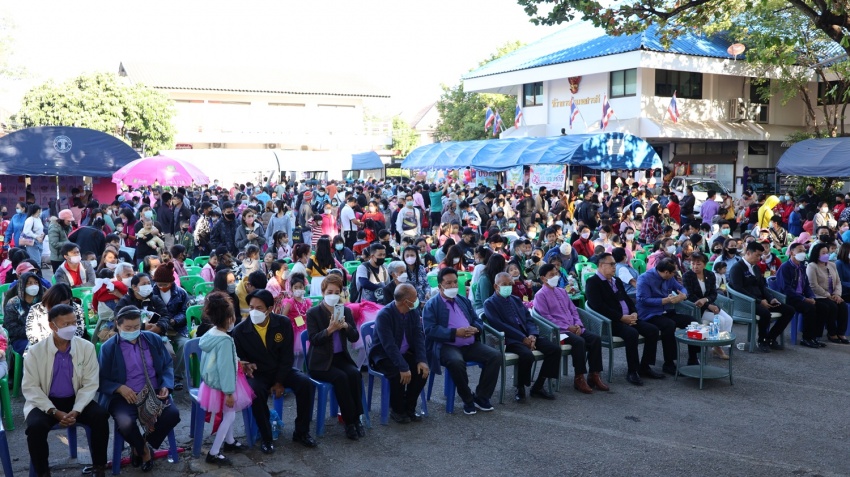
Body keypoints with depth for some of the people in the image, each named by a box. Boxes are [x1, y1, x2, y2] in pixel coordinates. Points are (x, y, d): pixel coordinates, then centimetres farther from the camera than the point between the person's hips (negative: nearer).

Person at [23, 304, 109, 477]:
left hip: (76, 400, 1)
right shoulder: (36, 351, -9)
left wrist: (76, 411, -20)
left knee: (100, 416, -25)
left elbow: (90, 384, -6)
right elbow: (30, 387, -9)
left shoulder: (87, 347, -6)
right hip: (45, 403, -1)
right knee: (36, 426, -30)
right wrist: (54, 412, -19)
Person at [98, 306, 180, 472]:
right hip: (124, 396, -2)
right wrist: (120, 388, -18)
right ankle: (143, 449, 2)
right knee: (125, 422, -33)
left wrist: (165, 386, -6)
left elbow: (168, 365, 13)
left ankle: (146, 444, 4)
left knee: (173, 413, -25)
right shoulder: (108, 347, -1)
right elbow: (101, 380, 1)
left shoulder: (154, 340, 7)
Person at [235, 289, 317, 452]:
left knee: (306, 384, -23)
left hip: (281, 370, 2)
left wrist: (280, 382, -13)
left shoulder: (283, 323, -10)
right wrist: (247, 365, -22)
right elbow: (239, 358, 2)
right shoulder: (240, 330, -12)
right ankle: (266, 438, -16)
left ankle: (301, 432, -5)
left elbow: (287, 355, -6)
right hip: (257, 373, -2)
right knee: (256, 392, -36)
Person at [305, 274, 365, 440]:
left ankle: (356, 417, -18)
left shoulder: (346, 311, 8)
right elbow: (314, 340, -14)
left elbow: (355, 337, 2)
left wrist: (346, 326, -17)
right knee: (340, 377, -30)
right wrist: (330, 329, -27)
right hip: (320, 361, -4)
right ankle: (349, 420, -20)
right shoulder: (313, 313, -4)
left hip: (340, 357, 4)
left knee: (355, 373, -27)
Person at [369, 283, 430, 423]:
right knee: (398, 373, -32)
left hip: (405, 353, 6)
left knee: (423, 369, -19)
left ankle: (409, 407, -1)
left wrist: (422, 360, -20)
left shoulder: (413, 311, -3)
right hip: (384, 355, -6)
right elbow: (389, 345, -30)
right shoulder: (384, 315, -23)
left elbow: (419, 336, -5)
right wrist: (403, 367, -36)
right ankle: (397, 410, -7)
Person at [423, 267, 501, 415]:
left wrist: (475, 329, -7)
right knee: (456, 362, -37)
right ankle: (468, 400, -14)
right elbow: (430, 330, -11)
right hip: (446, 346, -6)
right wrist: (455, 333, -20)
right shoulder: (432, 305, 1)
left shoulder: (464, 301, 21)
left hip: (470, 344, 6)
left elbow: (478, 321, 19)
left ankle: (481, 397, -4)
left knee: (495, 356, -15)